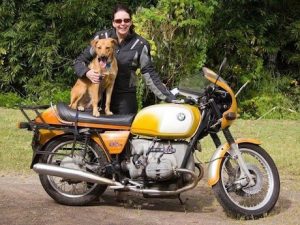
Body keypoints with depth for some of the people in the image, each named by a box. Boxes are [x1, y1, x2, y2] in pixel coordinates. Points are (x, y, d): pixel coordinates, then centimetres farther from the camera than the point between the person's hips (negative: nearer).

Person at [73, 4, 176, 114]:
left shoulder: (140, 44, -2)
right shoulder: (101, 37, 1)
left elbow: (149, 74, -3)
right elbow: (80, 60, 6)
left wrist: (168, 97, -13)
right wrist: (87, 72, -17)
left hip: (125, 97, -1)